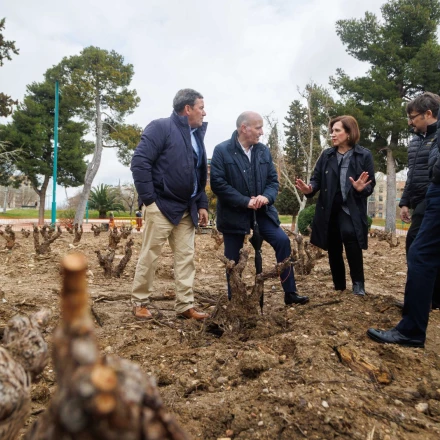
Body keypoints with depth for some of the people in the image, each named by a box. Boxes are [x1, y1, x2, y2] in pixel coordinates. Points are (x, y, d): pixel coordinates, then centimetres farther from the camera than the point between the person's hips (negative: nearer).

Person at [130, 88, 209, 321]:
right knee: (149, 256, 2)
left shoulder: (196, 136, 15)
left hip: (186, 209, 8)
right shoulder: (161, 127, -8)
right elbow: (140, 162, -15)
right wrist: (148, 199, -17)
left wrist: (201, 204, 10)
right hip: (161, 206, -7)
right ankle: (140, 303, 18)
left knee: (186, 258, 8)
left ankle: (185, 306, 17)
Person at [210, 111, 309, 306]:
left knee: (282, 241, -9)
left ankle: (290, 293, 4)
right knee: (233, 260, 6)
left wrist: (266, 197, -15)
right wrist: (245, 201, -20)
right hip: (234, 214, -4)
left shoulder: (264, 150, 6)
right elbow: (218, 184, -17)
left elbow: (273, 180, 7)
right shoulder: (222, 150, -10)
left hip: (261, 212, 4)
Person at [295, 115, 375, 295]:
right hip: (328, 210, 4)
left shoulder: (364, 155, -1)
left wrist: (362, 188, -24)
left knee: (349, 235, -30)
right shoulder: (326, 155, 7)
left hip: (351, 210, -3)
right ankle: (339, 287, 29)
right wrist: (309, 188, -17)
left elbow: (371, 184, -1)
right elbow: (317, 178, 5)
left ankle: (358, 283, -14)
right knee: (333, 250, 10)